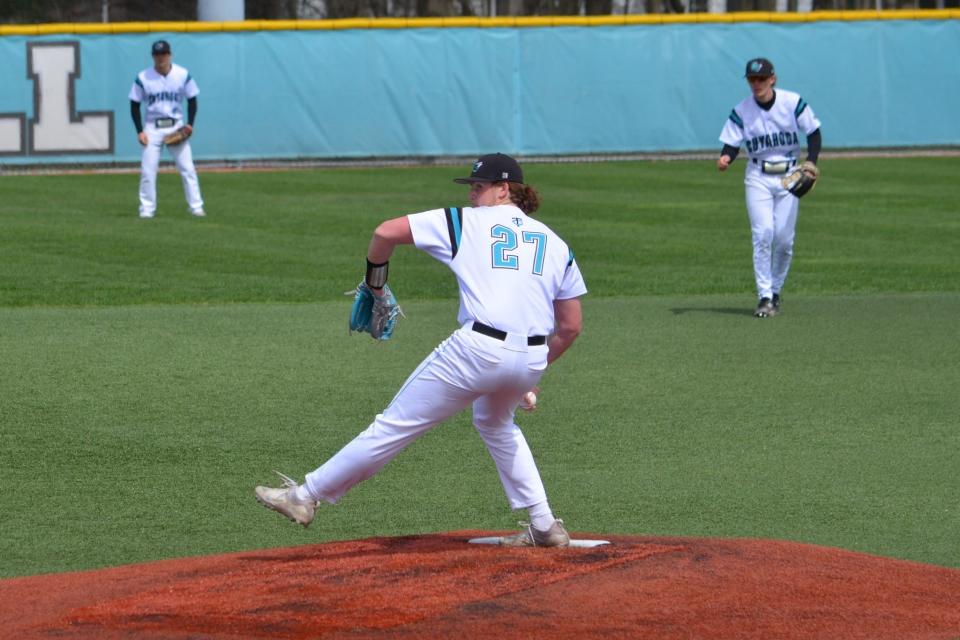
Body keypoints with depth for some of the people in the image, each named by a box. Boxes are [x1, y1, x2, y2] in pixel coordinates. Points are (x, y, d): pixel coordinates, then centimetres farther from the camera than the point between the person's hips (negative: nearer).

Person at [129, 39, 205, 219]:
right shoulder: (143, 78, -5)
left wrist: (190, 124, -8)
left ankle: (196, 207, 0)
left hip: (176, 126, 0)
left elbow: (192, 101, 6)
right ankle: (147, 209, 5)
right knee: (147, 171, -4)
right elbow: (135, 106, 1)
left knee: (187, 168, -4)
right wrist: (140, 131, -8)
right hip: (152, 128, 0)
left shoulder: (183, 75, -3)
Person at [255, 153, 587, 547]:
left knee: (396, 425, 3)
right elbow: (571, 326, 16)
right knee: (496, 423, 34)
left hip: (478, 349, -5)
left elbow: (386, 232, 3)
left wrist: (375, 280, 20)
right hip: (532, 360, 5)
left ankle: (306, 496, 11)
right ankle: (544, 526, 27)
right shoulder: (556, 244, 18)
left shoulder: (466, 222, 8)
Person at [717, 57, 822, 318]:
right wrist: (725, 158, -28)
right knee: (763, 234, -13)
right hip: (758, 177, 0)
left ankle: (776, 291, 19)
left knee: (784, 239, -1)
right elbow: (732, 143, -5)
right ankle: (764, 297, -9)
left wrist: (810, 164, -13)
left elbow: (814, 133, 1)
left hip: (789, 176, 0)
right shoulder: (741, 111, -3)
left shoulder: (793, 103, -6)